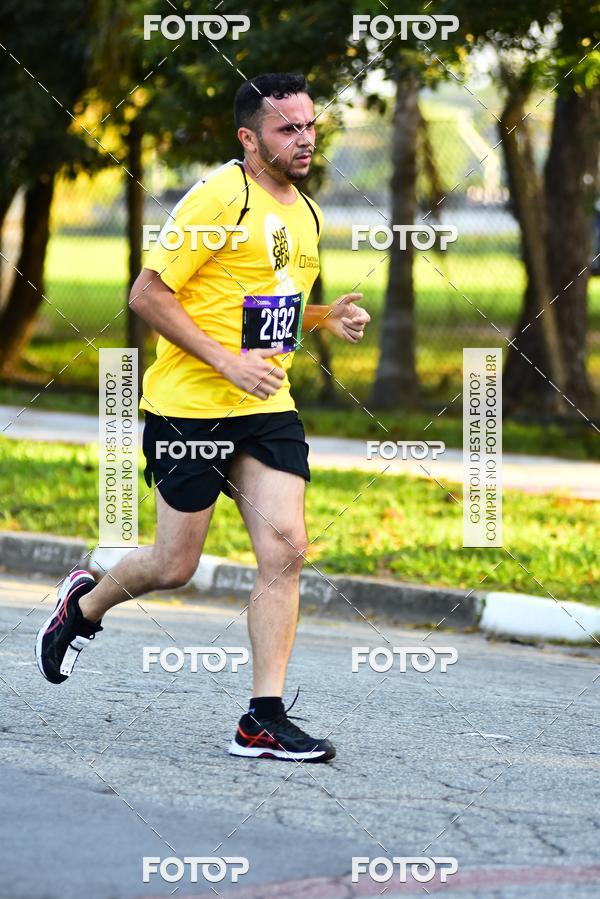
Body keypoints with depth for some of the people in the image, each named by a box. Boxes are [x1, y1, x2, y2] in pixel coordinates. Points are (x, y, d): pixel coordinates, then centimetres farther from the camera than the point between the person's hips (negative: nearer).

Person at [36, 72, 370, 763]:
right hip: (188, 406, -7)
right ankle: (83, 605, 34)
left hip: (267, 408, 7)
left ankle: (264, 720, -7)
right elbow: (147, 294, -15)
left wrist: (326, 317, 7)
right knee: (174, 567, 2)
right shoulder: (220, 198, -13)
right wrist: (228, 363, -20)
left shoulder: (305, 214, 13)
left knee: (285, 549, -8)